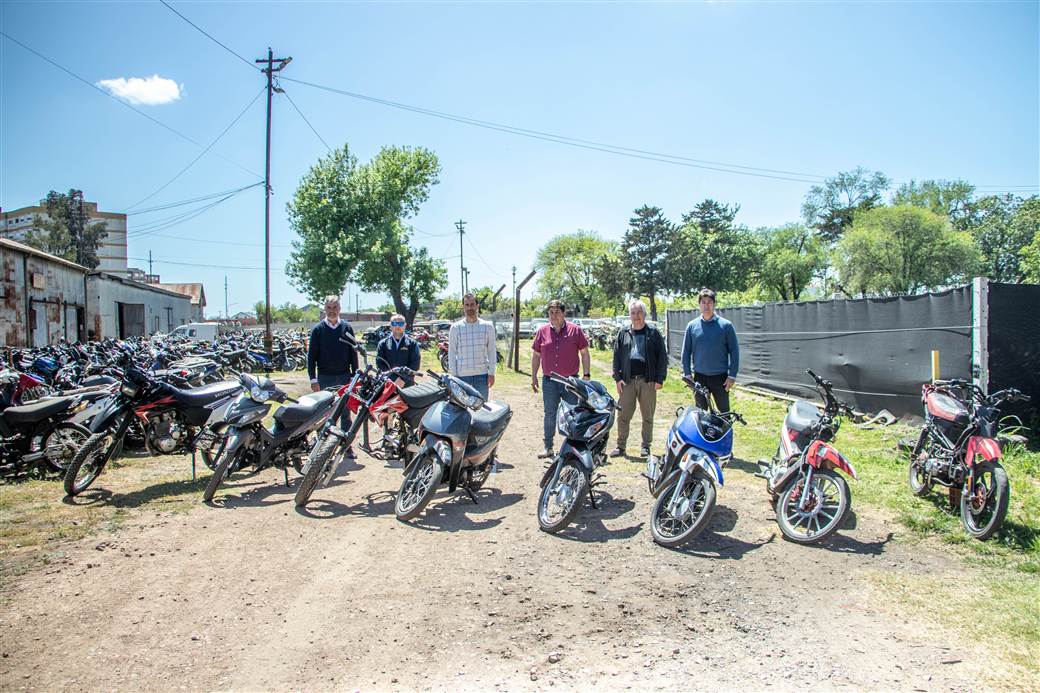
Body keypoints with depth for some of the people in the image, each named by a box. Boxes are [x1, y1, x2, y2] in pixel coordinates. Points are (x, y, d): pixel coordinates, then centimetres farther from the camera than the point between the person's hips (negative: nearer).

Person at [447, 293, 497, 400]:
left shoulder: (488, 326, 5)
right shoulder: (455, 328, 3)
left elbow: (492, 351, 7)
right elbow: (452, 353, 4)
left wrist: (492, 373, 1)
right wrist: (453, 376, -2)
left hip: (482, 374, 1)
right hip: (462, 375, -1)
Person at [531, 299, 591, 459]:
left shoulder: (575, 330, 0)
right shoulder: (542, 332, 6)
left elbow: (584, 353, 3)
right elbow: (536, 355, 12)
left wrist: (586, 375, -2)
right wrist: (533, 376, 8)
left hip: (571, 381, -2)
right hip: (549, 381, 2)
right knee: (549, 415, 7)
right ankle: (548, 447, 15)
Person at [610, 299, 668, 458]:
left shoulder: (653, 333, 4)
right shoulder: (623, 334, 11)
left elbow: (662, 356, 2)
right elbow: (616, 357, 10)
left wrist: (660, 379, -5)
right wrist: (618, 378, 1)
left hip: (648, 381, -1)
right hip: (627, 381, 2)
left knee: (648, 416, 6)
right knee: (623, 415, 1)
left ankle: (646, 446, 17)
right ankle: (620, 446, 10)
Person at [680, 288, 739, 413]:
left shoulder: (726, 325, -3)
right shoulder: (692, 326, 3)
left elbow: (734, 351, -2)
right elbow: (686, 352, 7)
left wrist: (732, 376, -7)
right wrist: (687, 374, 1)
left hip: (720, 377, -2)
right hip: (699, 377, 2)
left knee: (724, 411, 6)